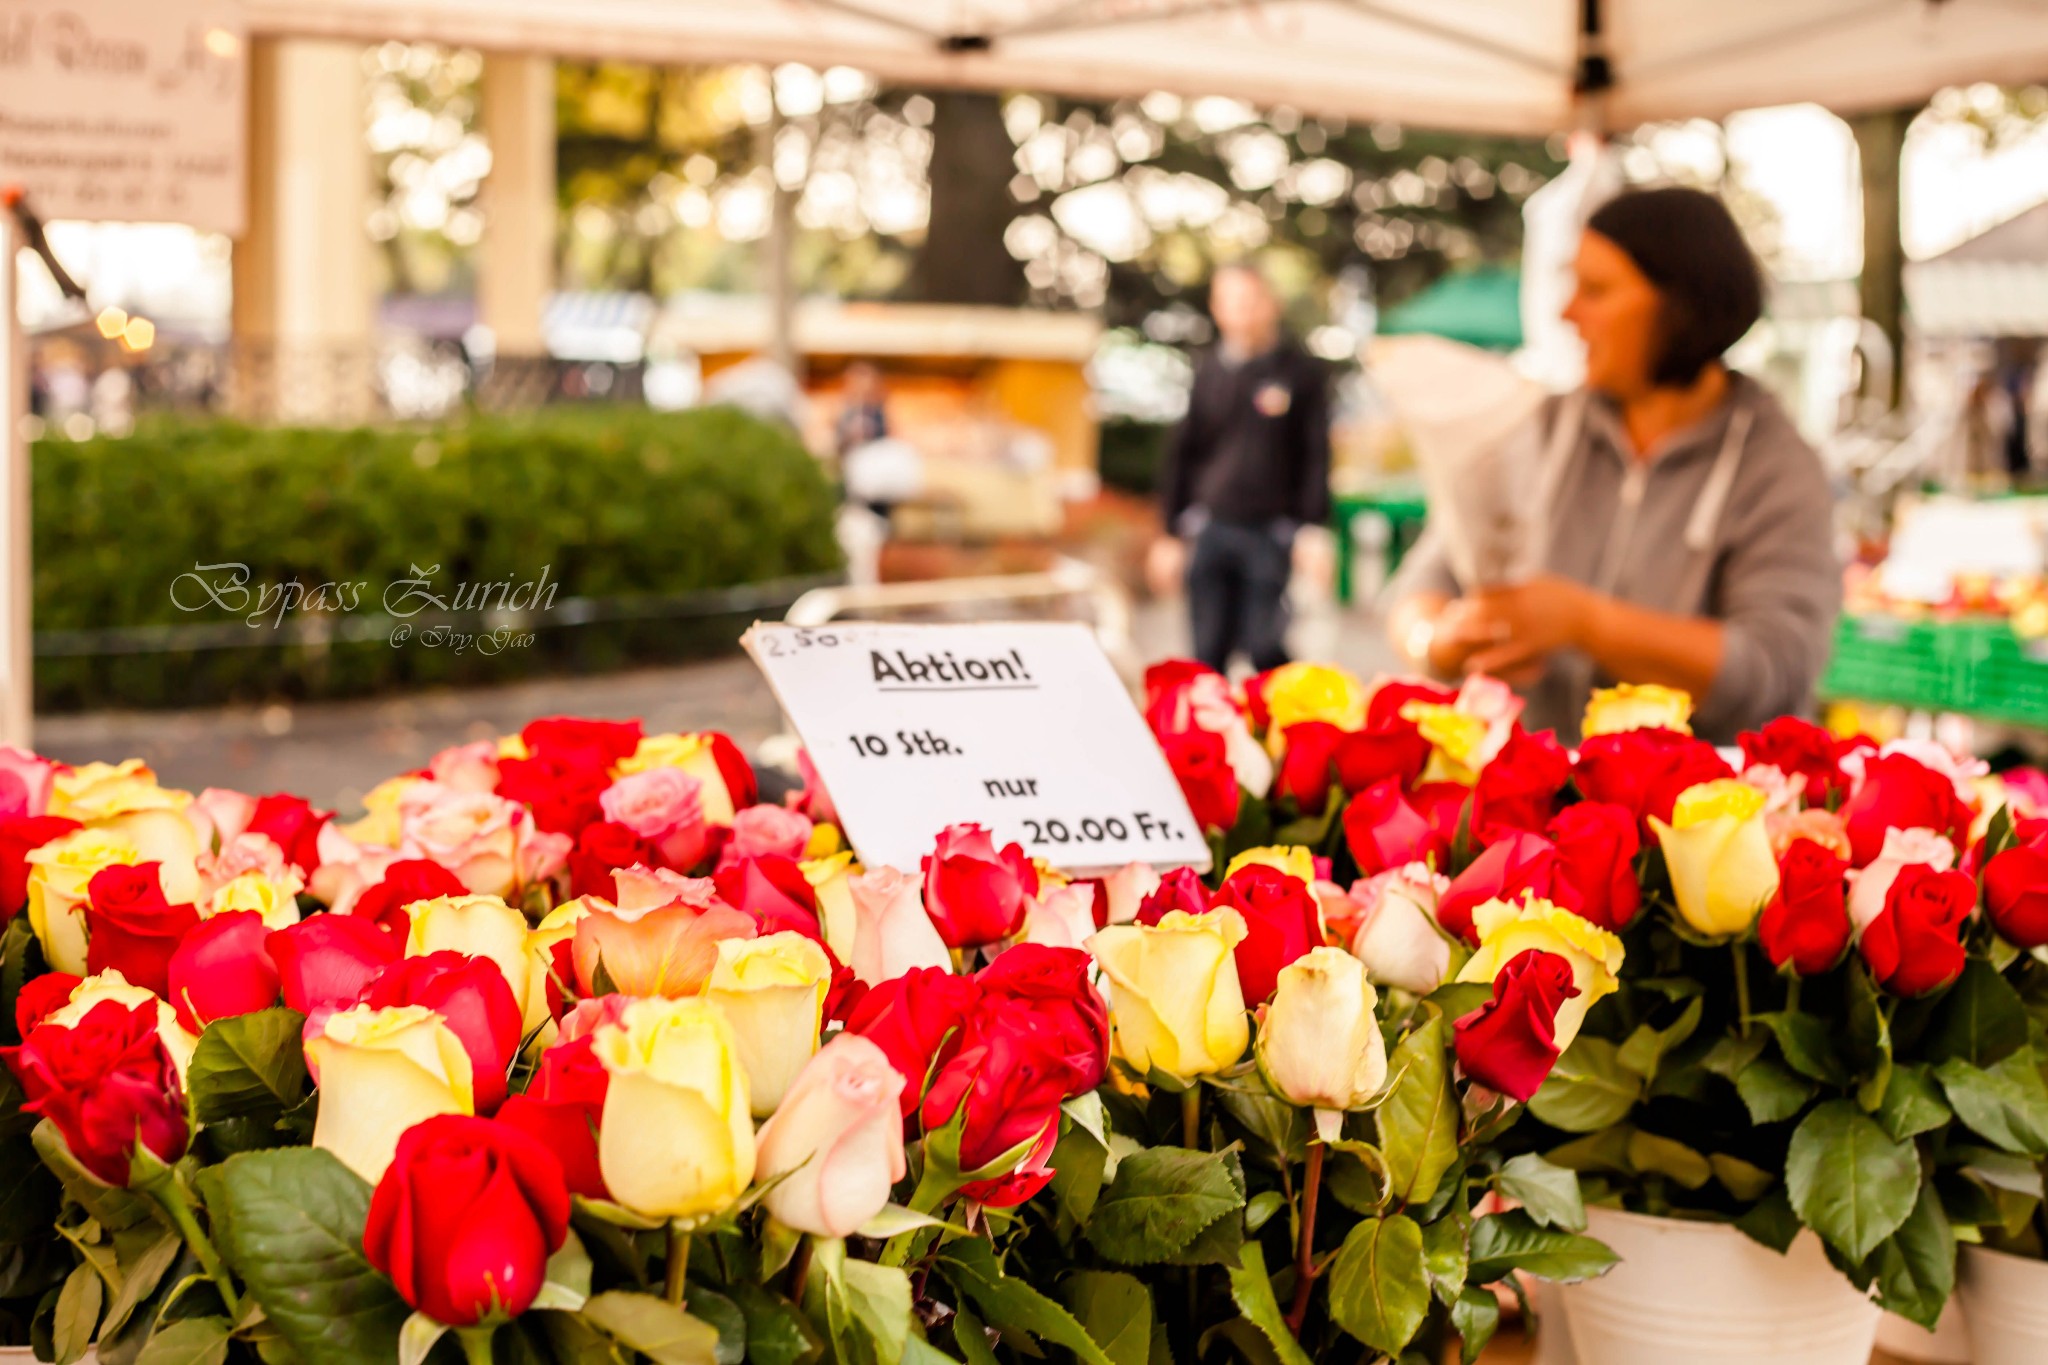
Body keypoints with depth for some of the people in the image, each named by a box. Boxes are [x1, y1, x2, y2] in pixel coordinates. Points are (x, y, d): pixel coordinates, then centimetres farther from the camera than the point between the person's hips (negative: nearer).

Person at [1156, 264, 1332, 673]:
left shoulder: (1301, 372, 3)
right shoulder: (1208, 372, 11)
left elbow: (1316, 456, 1)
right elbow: (1182, 451, 15)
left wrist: (1314, 528, -8)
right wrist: (1172, 529, 11)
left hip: (1271, 533, -3)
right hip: (1211, 528, 3)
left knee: (1265, 648, -6)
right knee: (1209, 651, 2)